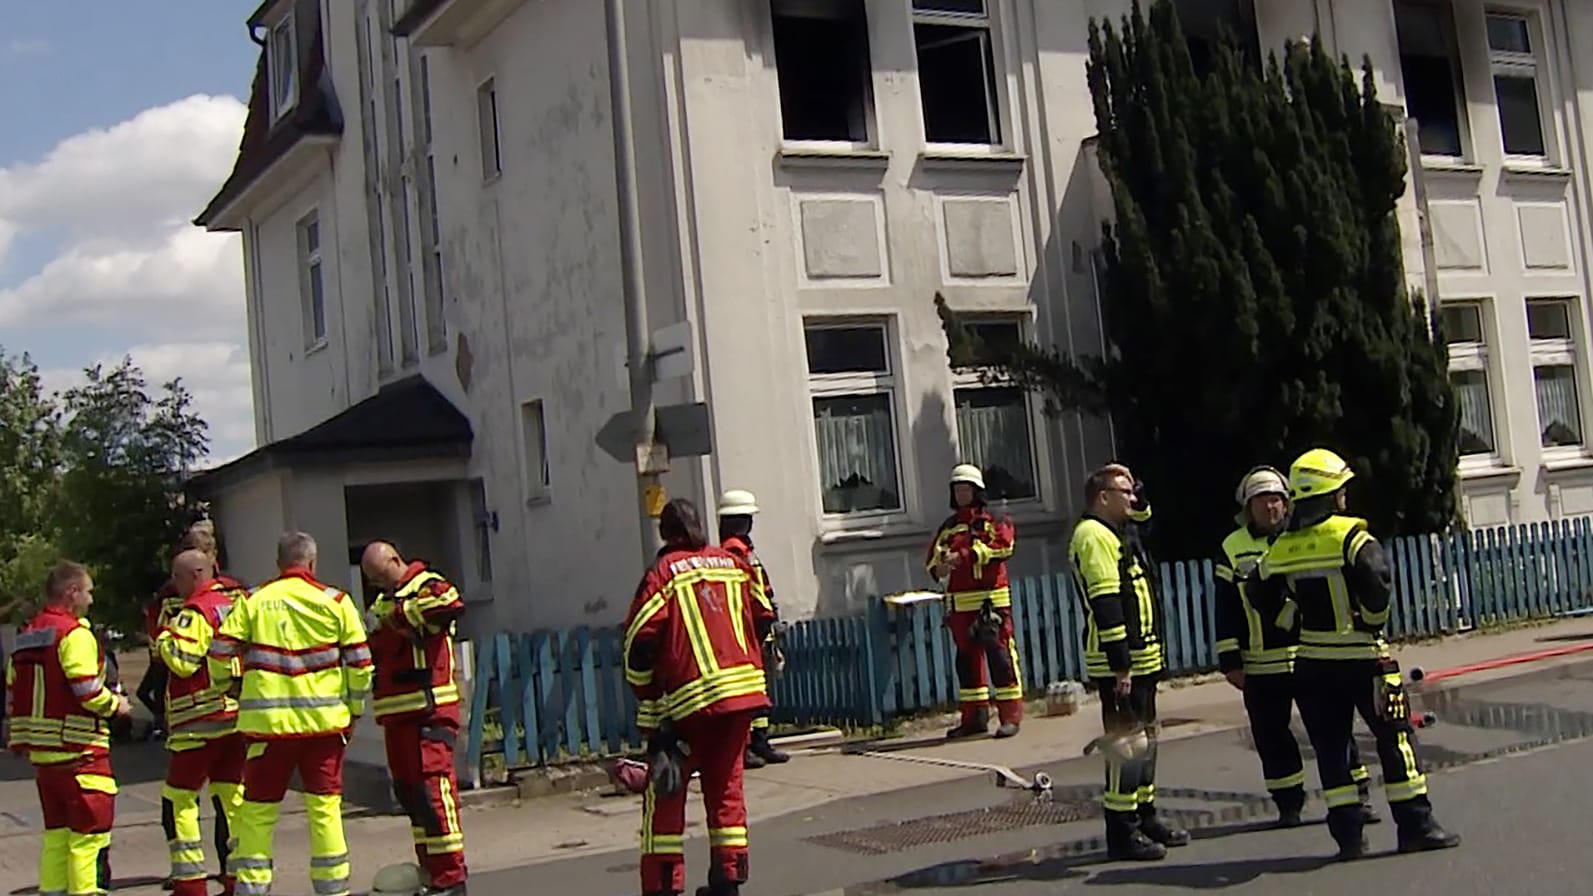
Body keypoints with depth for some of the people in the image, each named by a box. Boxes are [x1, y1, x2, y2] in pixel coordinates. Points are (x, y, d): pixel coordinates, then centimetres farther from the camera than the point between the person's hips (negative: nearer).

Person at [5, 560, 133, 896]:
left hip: (42, 752, 9)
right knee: (90, 830, -4)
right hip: (79, 751, -8)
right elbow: (88, 690, -21)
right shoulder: (74, 633, -13)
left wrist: (18, 741, 23)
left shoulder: (26, 635, 14)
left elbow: (13, 695, 18)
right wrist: (116, 705, -3)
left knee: (57, 831, 16)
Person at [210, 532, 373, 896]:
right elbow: (360, 662, 1)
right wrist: (355, 709, 13)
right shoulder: (335, 601, 3)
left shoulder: (252, 601, 4)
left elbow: (220, 652, 1)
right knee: (325, 806, 7)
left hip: (267, 720, 0)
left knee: (257, 809, 8)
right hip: (324, 719, 0)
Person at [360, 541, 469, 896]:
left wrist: (402, 613, -19)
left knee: (432, 787, -13)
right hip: (396, 712, 9)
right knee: (408, 792, 11)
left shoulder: (427, 586, -5)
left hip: (429, 710, -9)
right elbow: (374, 654, 31)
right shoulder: (383, 602, 23)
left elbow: (452, 603, -29)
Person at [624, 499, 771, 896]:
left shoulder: (663, 573, -3)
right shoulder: (735, 565, 11)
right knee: (725, 786, 15)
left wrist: (648, 699, 3)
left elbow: (639, 639, -6)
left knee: (665, 793, 5)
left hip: (688, 699, -4)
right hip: (743, 690, 4)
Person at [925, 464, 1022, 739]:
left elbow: (1003, 544, -14)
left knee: (999, 653, -8)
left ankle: (1010, 714, -4)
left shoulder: (993, 520, 4)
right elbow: (932, 557, 14)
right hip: (959, 601, 6)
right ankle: (974, 716, 14)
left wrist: (964, 555, -19)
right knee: (966, 656, 8)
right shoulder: (948, 526, 20)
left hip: (991, 598, -6)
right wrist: (939, 565, -11)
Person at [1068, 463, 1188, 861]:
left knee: (1144, 736, 17)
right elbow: (1105, 605, -21)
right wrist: (1119, 667, -25)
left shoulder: (1115, 535, 21)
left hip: (1140, 659, 11)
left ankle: (1145, 817, 28)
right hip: (1119, 663, -11)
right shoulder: (1094, 536, -14)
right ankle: (1122, 831, -3)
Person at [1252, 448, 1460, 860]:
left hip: (1313, 662, 5)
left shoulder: (1281, 548, 5)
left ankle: (1347, 833, 9)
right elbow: (1378, 582, -24)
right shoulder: (1350, 536, -13)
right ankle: (1415, 824, 7)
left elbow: (1263, 598, 11)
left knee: (1330, 747, 9)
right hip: (1362, 656, -5)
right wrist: (1373, 621, -6)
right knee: (1395, 737, 5)